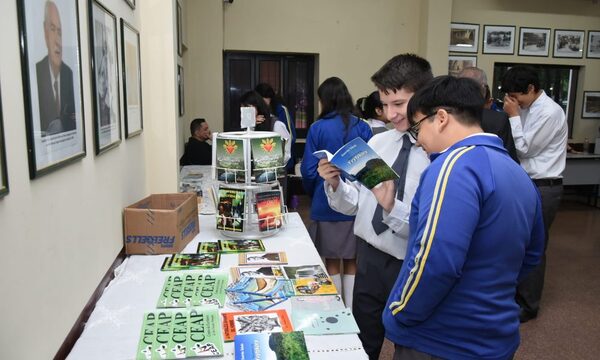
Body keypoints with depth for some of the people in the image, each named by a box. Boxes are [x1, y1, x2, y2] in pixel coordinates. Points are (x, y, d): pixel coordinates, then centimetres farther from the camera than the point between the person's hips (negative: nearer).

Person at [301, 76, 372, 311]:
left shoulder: (317, 128, -9)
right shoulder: (362, 128, -4)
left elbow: (308, 171, -8)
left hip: (326, 204, -1)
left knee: (332, 264, 14)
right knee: (351, 264, 15)